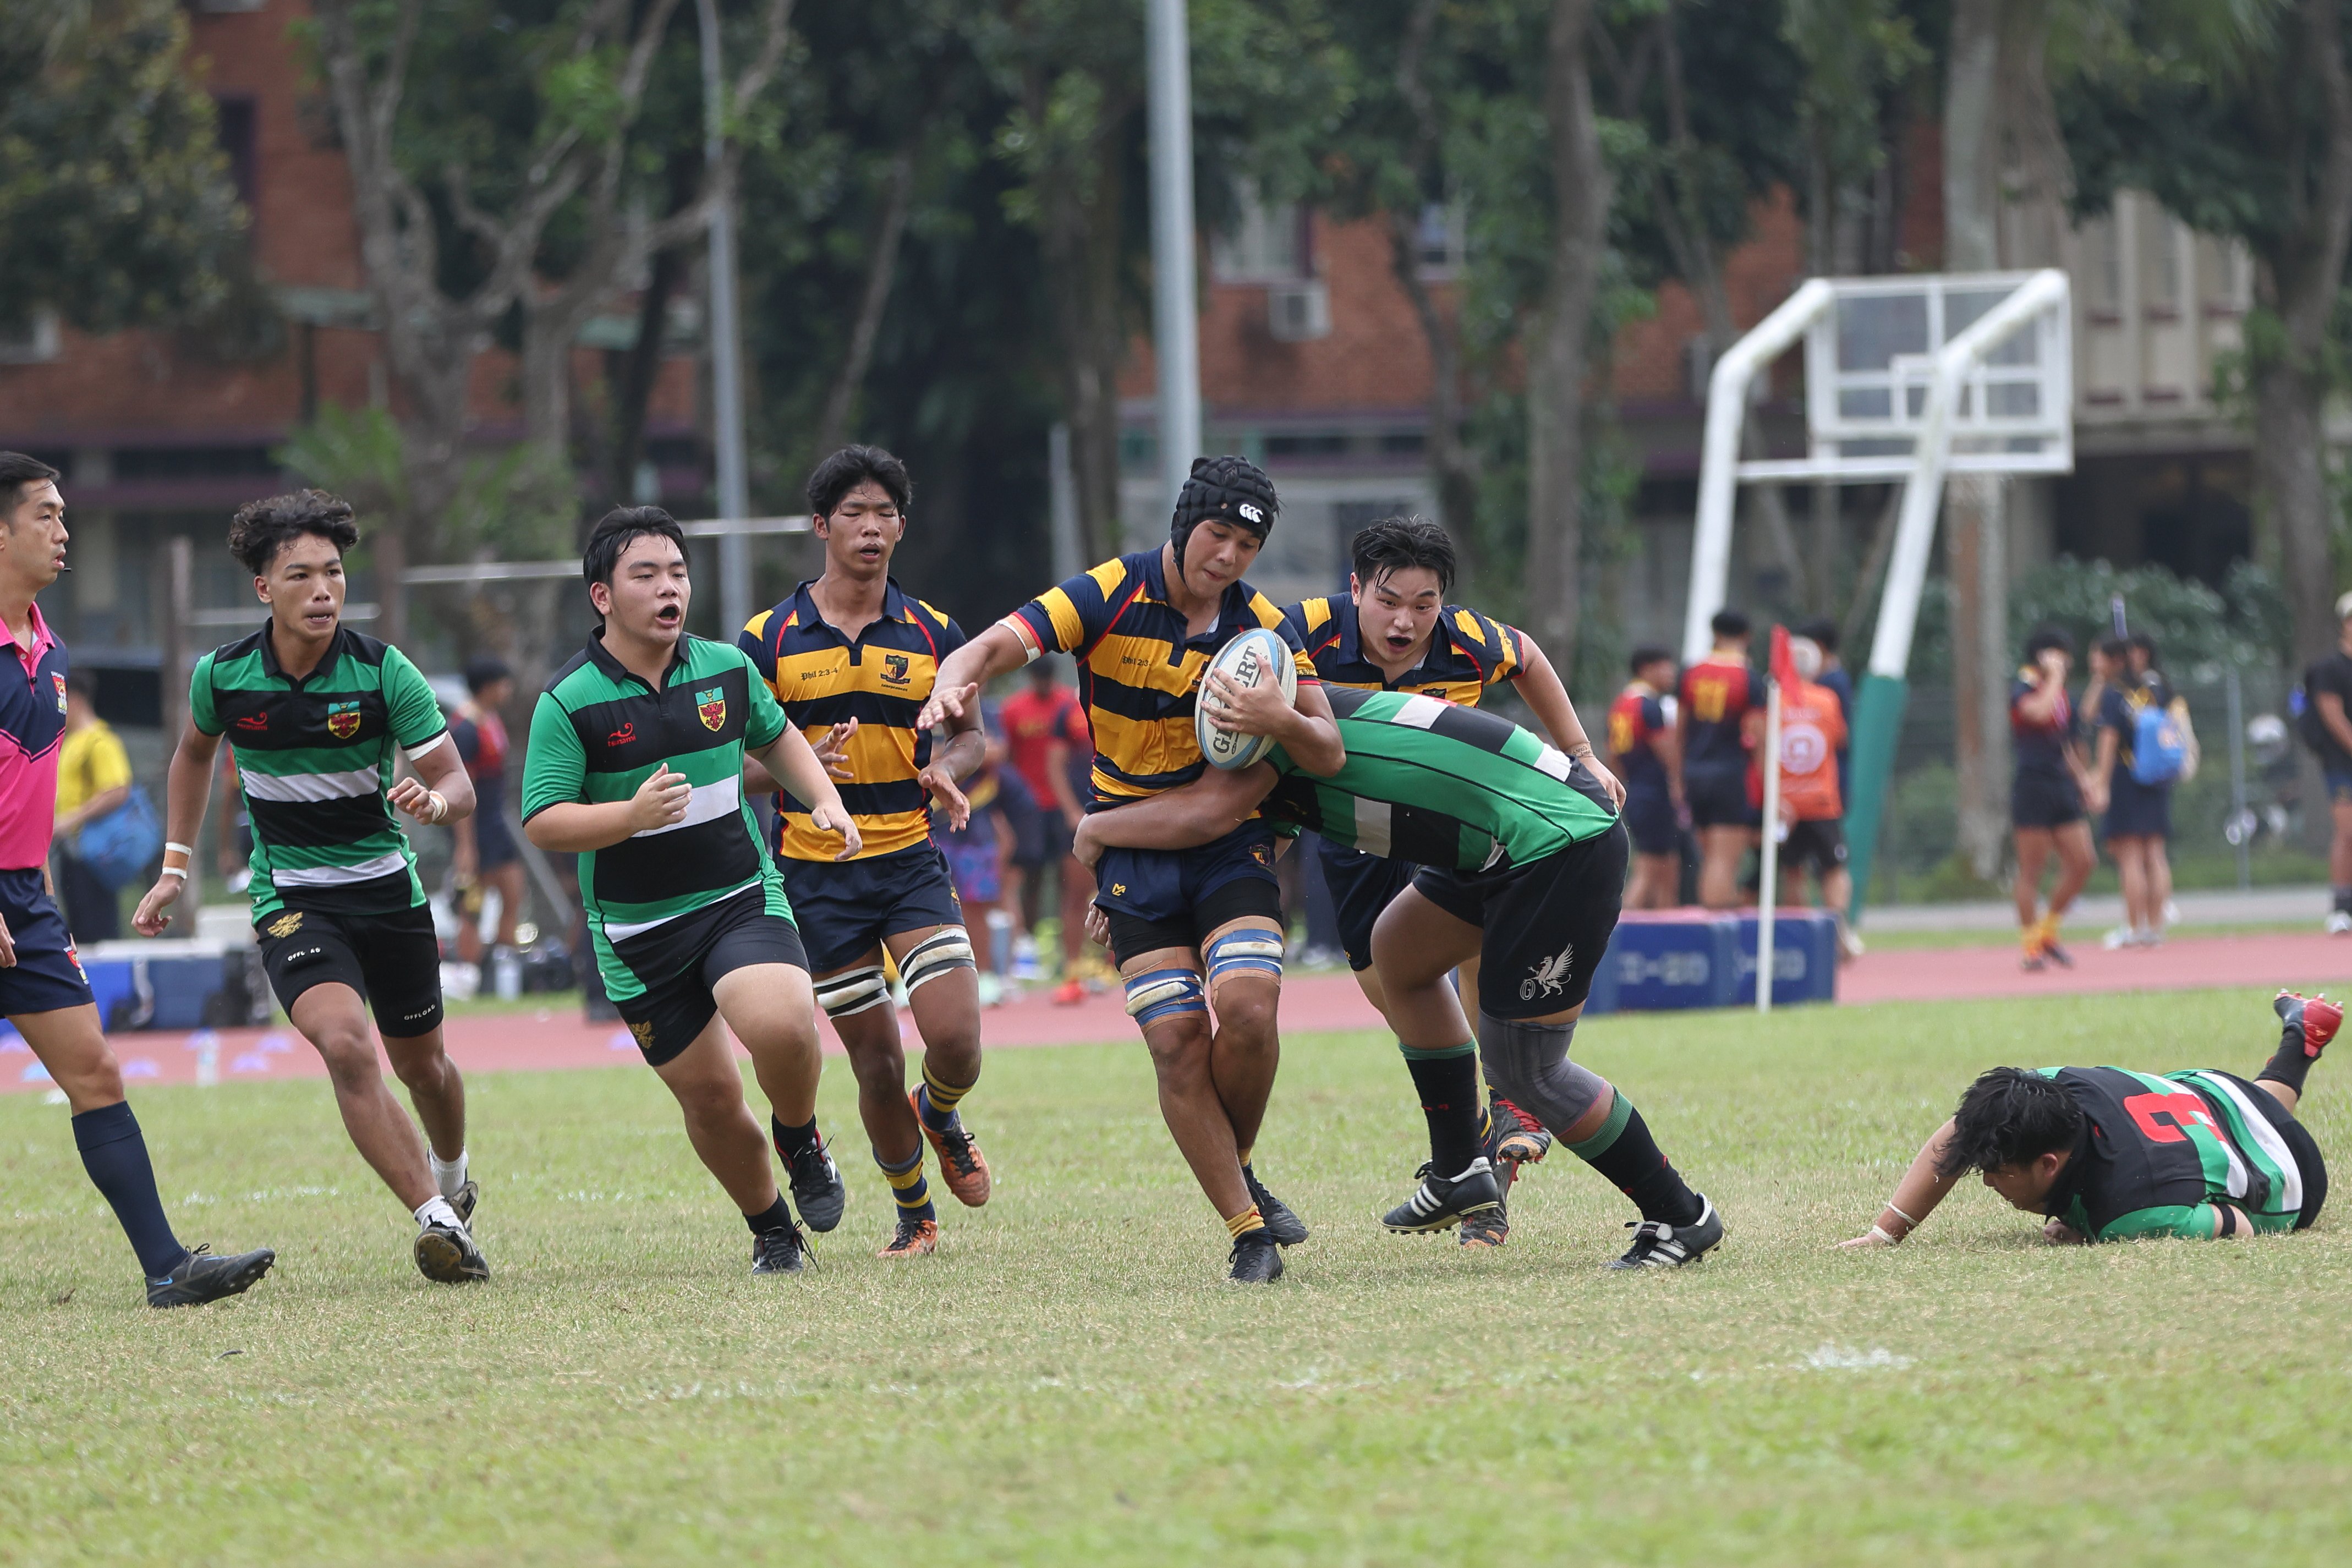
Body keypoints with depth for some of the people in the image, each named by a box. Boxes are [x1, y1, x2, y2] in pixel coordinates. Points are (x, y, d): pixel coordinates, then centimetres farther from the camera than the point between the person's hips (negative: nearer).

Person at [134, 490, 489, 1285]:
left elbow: (459, 785, -12)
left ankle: (452, 1179, 48)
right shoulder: (222, 675, -9)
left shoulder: (384, 672, -14)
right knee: (345, 1044, -26)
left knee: (421, 1062, 16)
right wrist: (174, 869, 13)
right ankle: (435, 1221, -26)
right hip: (292, 896, -1)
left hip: (388, 886, 1)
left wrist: (433, 800, -36)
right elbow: (195, 753, 14)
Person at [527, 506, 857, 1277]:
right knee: (709, 1097, 0)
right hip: (636, 931, -1)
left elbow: (775, 737, 23)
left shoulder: (728, 668, 2)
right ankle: (771, 1231, 25)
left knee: (781, 1025, -27)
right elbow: (542, 823, -13)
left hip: (741, 896, 1)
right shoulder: (569, 701, -10)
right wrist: (631, 815, -28)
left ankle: (800, 1141, 5)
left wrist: (826, 801, 8)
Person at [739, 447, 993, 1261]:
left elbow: (971, 732, 13)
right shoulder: (770, 640, -3)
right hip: (817, 874, -1)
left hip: (911, 860, 1)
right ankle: (915, 1217, 23)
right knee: (877, 1064, 1)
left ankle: (939, 1116, 24)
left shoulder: (930, 634, 3)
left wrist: (945, 770, -10)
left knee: (956, 1043, -13)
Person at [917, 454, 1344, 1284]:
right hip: (1133, 853, -1)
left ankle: (1240, 1172, 6)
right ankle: (1248, 1231, -3)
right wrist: (955, 682, -43)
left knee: (1247, 1008, -21)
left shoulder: (1262, 625, -3)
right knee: (1177, 1039, -12)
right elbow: (998, 645, -19)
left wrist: (1280, 720, -27)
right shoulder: (1110, 596, -9)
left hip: (1229, 842, 1)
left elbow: (1328, 753, -4)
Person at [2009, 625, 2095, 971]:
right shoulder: (2023, 689, -9)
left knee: (2081, 862, 3)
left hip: (2062, 785, 8)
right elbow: (2039, 712, -32)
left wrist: (2082, 776, 22)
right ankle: (2031, 947, 1)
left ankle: (2047, 932, 17)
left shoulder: (2059, 691, 16)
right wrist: (2054, 677, -20)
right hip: (2032, 784, -8)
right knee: (2032, 870, -4)